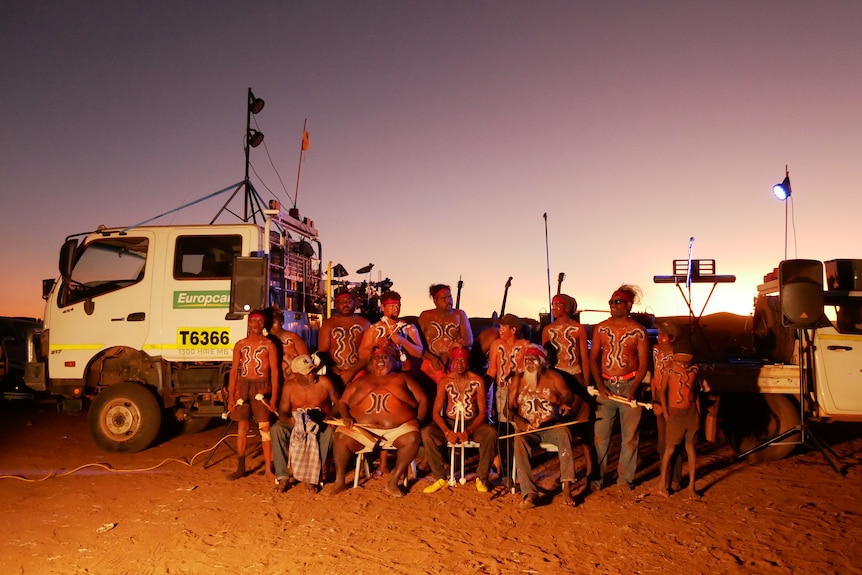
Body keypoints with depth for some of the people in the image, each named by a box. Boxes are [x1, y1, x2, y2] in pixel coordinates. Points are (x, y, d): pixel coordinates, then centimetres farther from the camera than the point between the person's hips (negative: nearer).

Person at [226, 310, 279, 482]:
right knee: (242, 427, 8)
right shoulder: (240, 344, 10)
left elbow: (274, 370, -1)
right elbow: (234, 370, 8)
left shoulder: (268, 344, 2)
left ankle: (268, 469, -2)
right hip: (243, 385, 3)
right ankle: (240, 468, 18)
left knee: (264, 427, -6)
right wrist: (231, 396, 2)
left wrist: (274, 396, -8)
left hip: (261, 386, -3)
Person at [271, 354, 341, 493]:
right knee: (277, 429, -27)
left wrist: (330, 417, -20)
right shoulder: (289, 386, -3)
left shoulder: (324, 382, -7)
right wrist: (290, 420, -26)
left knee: (329, 431, -36)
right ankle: (282, 476, -22)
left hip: (322, 424, -2)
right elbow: (282, 412, -3)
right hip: (296, 424, 2)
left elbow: (338, 402, -1)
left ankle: (312, 476, -26)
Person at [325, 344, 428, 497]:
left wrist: (418, 420, -3)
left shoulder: (402, 378, 17)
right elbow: (342, 402, 16)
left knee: (413, 438, -30)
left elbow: (422, 400, 13)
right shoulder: (360, 380, 20)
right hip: (362, 428, 1)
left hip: (398, 428, -1)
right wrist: (346, 416, -6)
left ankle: (393, 482, -19)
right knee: (341, 436, -26)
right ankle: (339, 481, -9)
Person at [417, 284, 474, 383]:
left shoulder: (459, 315, 12)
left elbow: (469, 340, 2)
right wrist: (432, 358, -14)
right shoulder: (425, 316, 10)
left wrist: (449, 355, -11)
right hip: (432, 363, 1)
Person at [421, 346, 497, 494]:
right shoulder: (444, 381, -3)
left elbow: (483, 412, -8)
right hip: (449, 422, 1)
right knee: (426, 432, -28)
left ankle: (481, 478, -13)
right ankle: (440, 478, -15)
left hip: (472, 423, -1)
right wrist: (447, 432, -24)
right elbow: (436, 412, -6)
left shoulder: (477, 381, -5)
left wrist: (469, 431, -25)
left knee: (490, 433, -32)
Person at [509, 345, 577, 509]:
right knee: (519, 441, -33)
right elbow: (510, 407, 8)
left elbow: (568, 395, 4)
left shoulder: (553, 377, 9)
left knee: (564, 433, -34)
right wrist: (518, 421, -11)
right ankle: (530, 493, -36)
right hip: (527, 429, 1)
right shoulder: (518, 380, 11)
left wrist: (565, 403, -20)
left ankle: (567, 488, -35)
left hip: (551, 427, 0)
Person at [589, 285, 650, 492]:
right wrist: (600, 386, -6)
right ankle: (596, 477, 10)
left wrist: (632, 390, -12)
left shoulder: (638, 331, -1)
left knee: (630, 434, 4)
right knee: (599, 433, 0)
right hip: (605, 385, 1)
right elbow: (593, 358, 5)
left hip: (629, 385, -1)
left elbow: (644, 364, -1)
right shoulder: (601, 328, 4)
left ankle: (625, 478, 16)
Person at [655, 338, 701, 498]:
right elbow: (663, 392, -4)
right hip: (675, 412, -3)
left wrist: (698, 411, 5)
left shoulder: (693, 369, 3)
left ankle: (691, 485, 12)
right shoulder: (669, 369, -6)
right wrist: (665, 413, -9)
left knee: (690, 446, 6)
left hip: (691, 412, 3)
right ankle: (662, 483, 12)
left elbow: (695, 390, 10)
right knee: (670, 447, 1)